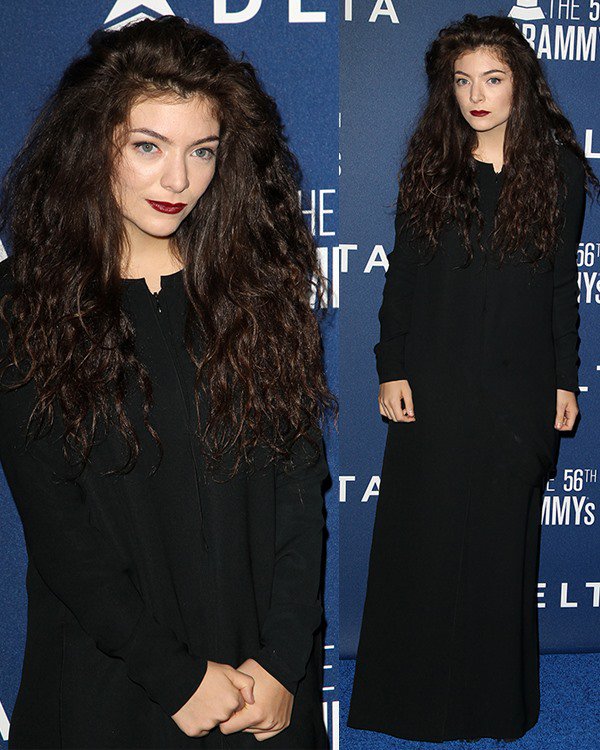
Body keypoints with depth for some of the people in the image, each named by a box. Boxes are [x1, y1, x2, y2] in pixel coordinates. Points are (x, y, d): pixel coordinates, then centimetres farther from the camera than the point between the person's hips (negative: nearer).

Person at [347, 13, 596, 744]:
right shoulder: (429, 163, 2)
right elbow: (401, 274, 3)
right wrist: (391, 369, -3)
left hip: (518, 386, 0)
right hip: (434, 383, 1)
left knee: (503, 539, 9)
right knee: (421, 537, 6)